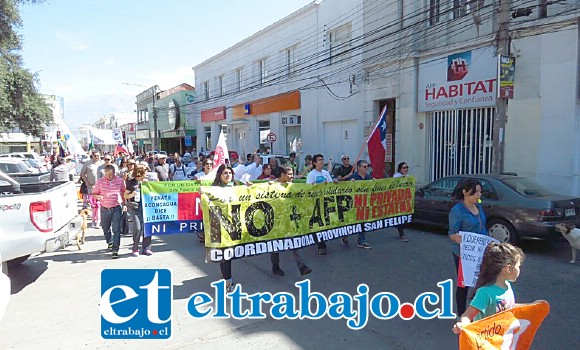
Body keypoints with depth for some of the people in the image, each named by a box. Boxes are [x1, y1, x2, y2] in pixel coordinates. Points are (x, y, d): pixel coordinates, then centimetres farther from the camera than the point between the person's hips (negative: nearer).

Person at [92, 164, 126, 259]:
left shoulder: (120, 180, 0)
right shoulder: (100, 181, 0)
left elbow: (123, 192, 12)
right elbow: (94, 194, 4)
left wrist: (124, 204, 7)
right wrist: (97, 197, -19)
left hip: (117, 208, -2)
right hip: (104, 209, 2)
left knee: (116, 230, -8)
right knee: (106, 229, 16)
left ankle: (115, 250, -6)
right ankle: (110, 243, 44)